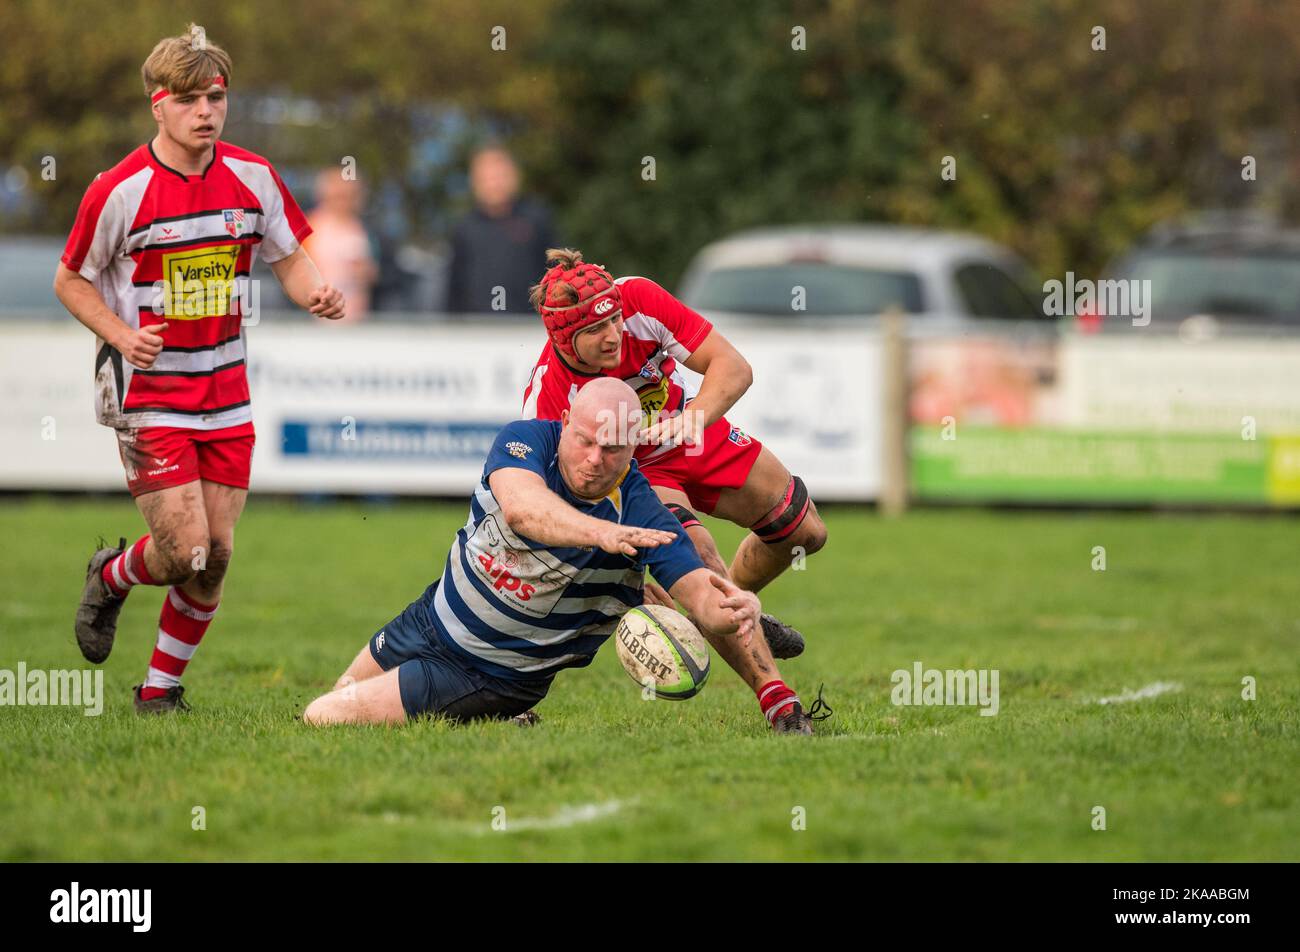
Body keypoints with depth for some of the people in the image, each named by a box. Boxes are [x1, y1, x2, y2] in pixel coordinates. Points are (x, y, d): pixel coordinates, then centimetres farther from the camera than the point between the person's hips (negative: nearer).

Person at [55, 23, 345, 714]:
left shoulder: (253, 178, -1)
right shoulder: (119, 191, -12)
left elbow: (289, 259, 11)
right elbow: (70, 281, 0)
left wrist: (316, 294, -12)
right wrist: (122, 335, -17)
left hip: (226, 393, 4)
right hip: (148, 393, -4)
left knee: (215, 556, 3)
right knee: (185, 551, -12)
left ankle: (161, 687, 22)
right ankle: (110, 578, 23)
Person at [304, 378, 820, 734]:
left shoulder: (642, 515, -25)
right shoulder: (526, 439, -22)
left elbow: (698, 589, -35)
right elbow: (521, 506, -44)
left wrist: (734, 607, -60)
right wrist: (598, 531, -63)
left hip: (498, 674, -5)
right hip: (433, 618, 5)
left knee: (324, 720, -9)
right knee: (342, 695, 29)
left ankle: (504, 726, 12)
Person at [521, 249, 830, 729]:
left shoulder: (642, 301, -31)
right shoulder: (547, 400, -36)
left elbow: (733, 367, -28)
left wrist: (694, 418, -49)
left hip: (693, 435, 4)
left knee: (804, 531, 10)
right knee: (700, 559, -30)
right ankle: (775, 700, -26)